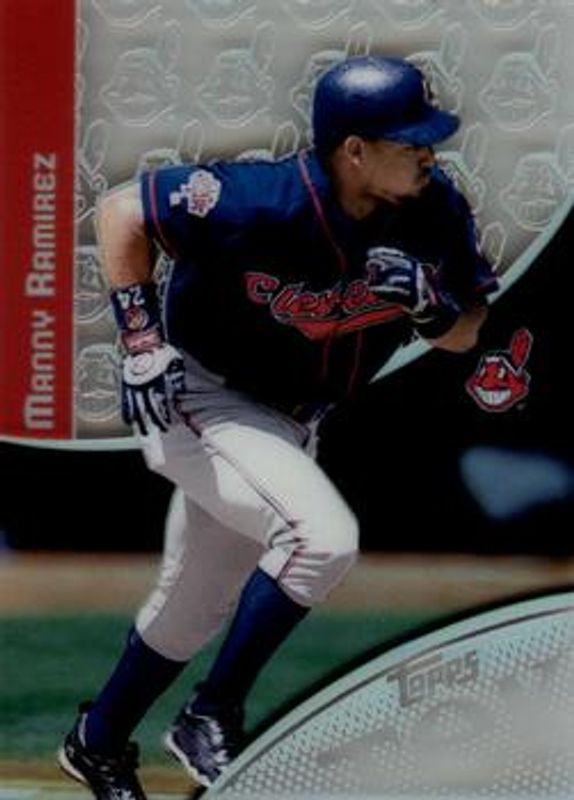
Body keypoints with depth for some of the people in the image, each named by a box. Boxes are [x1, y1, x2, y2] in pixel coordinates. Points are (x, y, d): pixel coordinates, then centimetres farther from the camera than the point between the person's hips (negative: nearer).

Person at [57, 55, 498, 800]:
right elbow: (122, 211, -20)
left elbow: (461, 337, -5)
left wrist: (427, 299, -27)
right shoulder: (260, 204, -31)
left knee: (197, 609, 20)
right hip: (201, 398, -7)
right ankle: (211, 719, -12)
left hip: (290, 423, 7)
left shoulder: (434, 212, -15)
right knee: (323, 537, -28)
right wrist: (142, 338, -23)